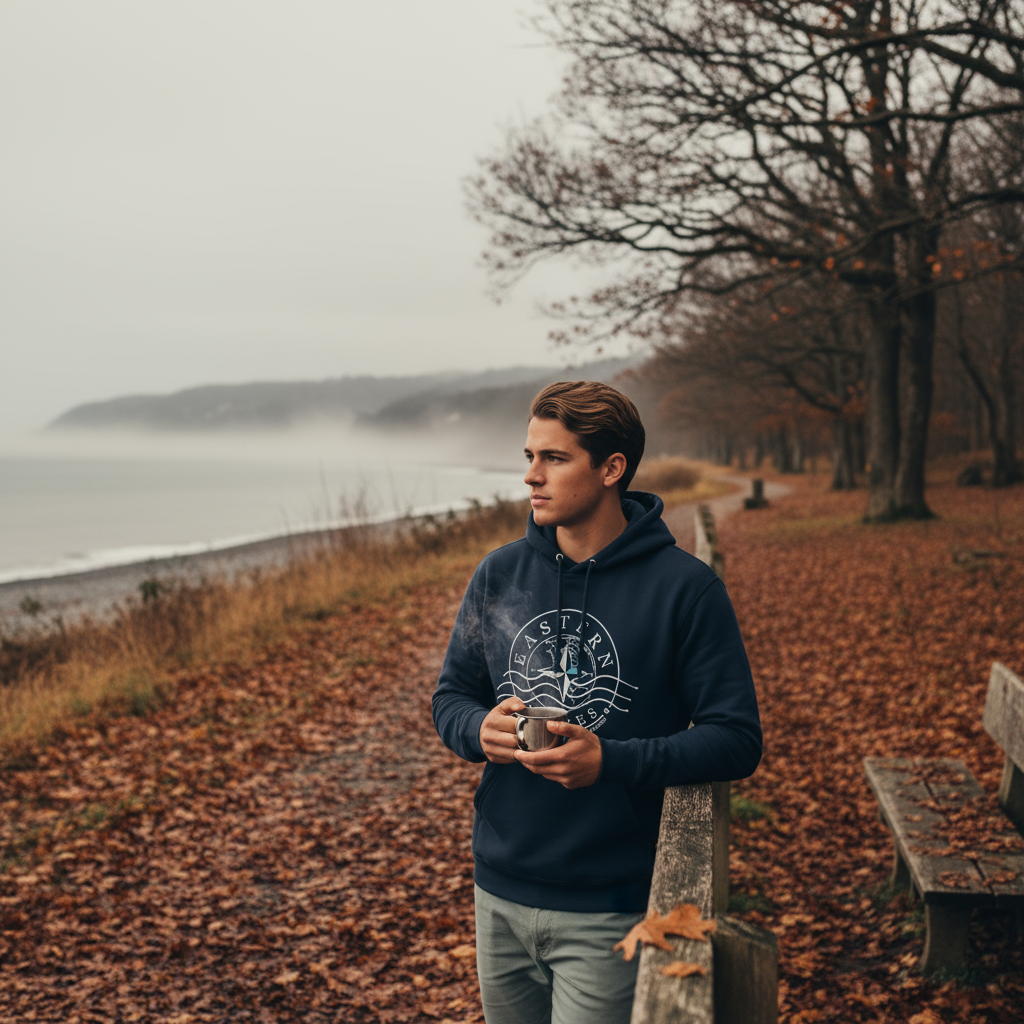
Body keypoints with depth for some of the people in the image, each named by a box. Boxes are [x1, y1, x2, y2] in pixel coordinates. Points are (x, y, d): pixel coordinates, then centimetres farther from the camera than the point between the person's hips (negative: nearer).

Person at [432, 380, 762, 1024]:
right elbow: (451, 697, 13)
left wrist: (611, 761, -23)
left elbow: (737, 740, -11)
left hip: (610, 908, -5)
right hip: (501, 895, 5)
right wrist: (480, 730, -11)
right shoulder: (499, 574, 4)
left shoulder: (683, 586, -10)